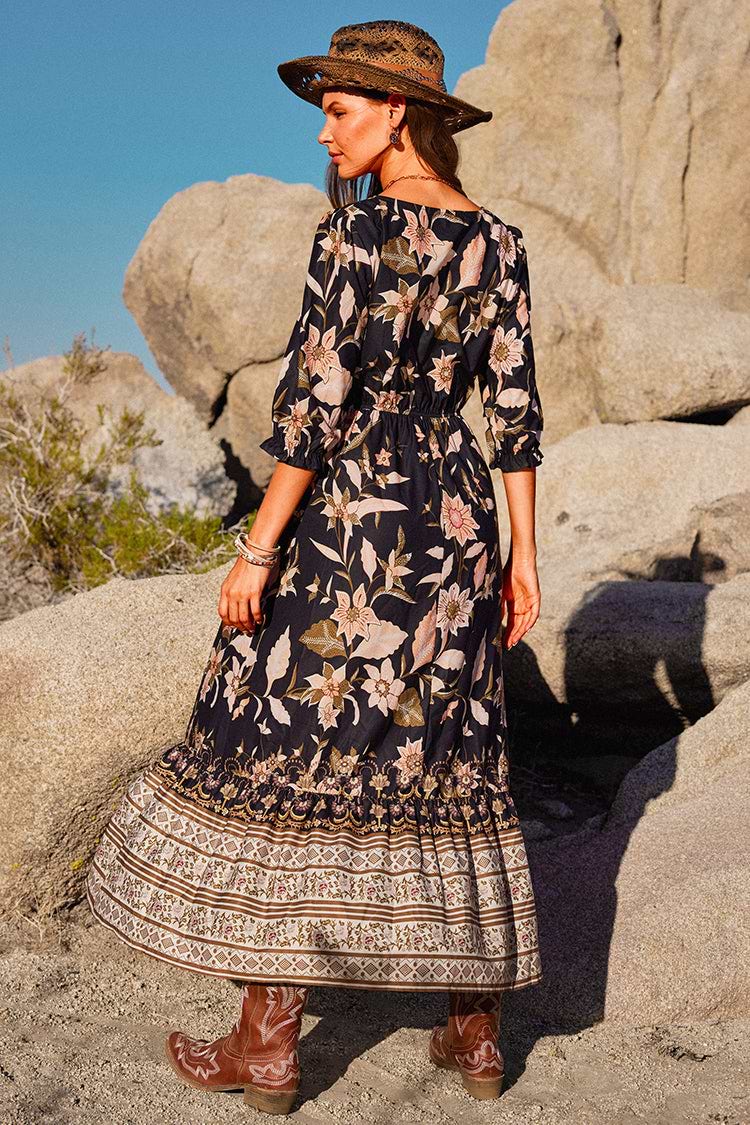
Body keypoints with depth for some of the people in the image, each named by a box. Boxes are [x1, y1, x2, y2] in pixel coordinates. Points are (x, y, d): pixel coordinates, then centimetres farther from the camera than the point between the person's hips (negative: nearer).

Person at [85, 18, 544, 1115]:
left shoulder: (356, 226, -11)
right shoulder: (498, 239, 7)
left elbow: (319, 400, -16)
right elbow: (517, 408, 7)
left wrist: (258, 549, -11)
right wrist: (521, 554, 11)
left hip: (350, 522, -6)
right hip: (458, 522, 7)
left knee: (285, 758, 4)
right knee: (449, 762, 13)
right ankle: (478, 1032, 21)